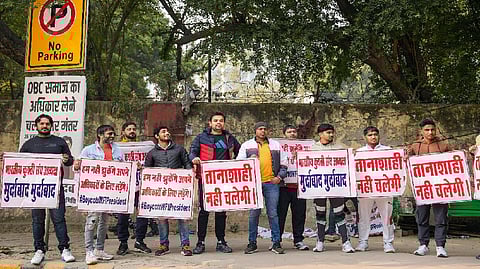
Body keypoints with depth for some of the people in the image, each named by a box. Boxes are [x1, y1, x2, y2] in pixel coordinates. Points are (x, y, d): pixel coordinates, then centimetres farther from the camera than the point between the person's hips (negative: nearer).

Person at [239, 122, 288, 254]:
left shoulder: (276, 145, 17)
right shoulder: (247, 145, 12)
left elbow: (283, 164, 17)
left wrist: (280, 176, 2)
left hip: (272, 183, 1)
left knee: (273, 213, 0)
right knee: (254, 213, 1)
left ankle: (276, 243, 7)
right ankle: (252, 243, 10)